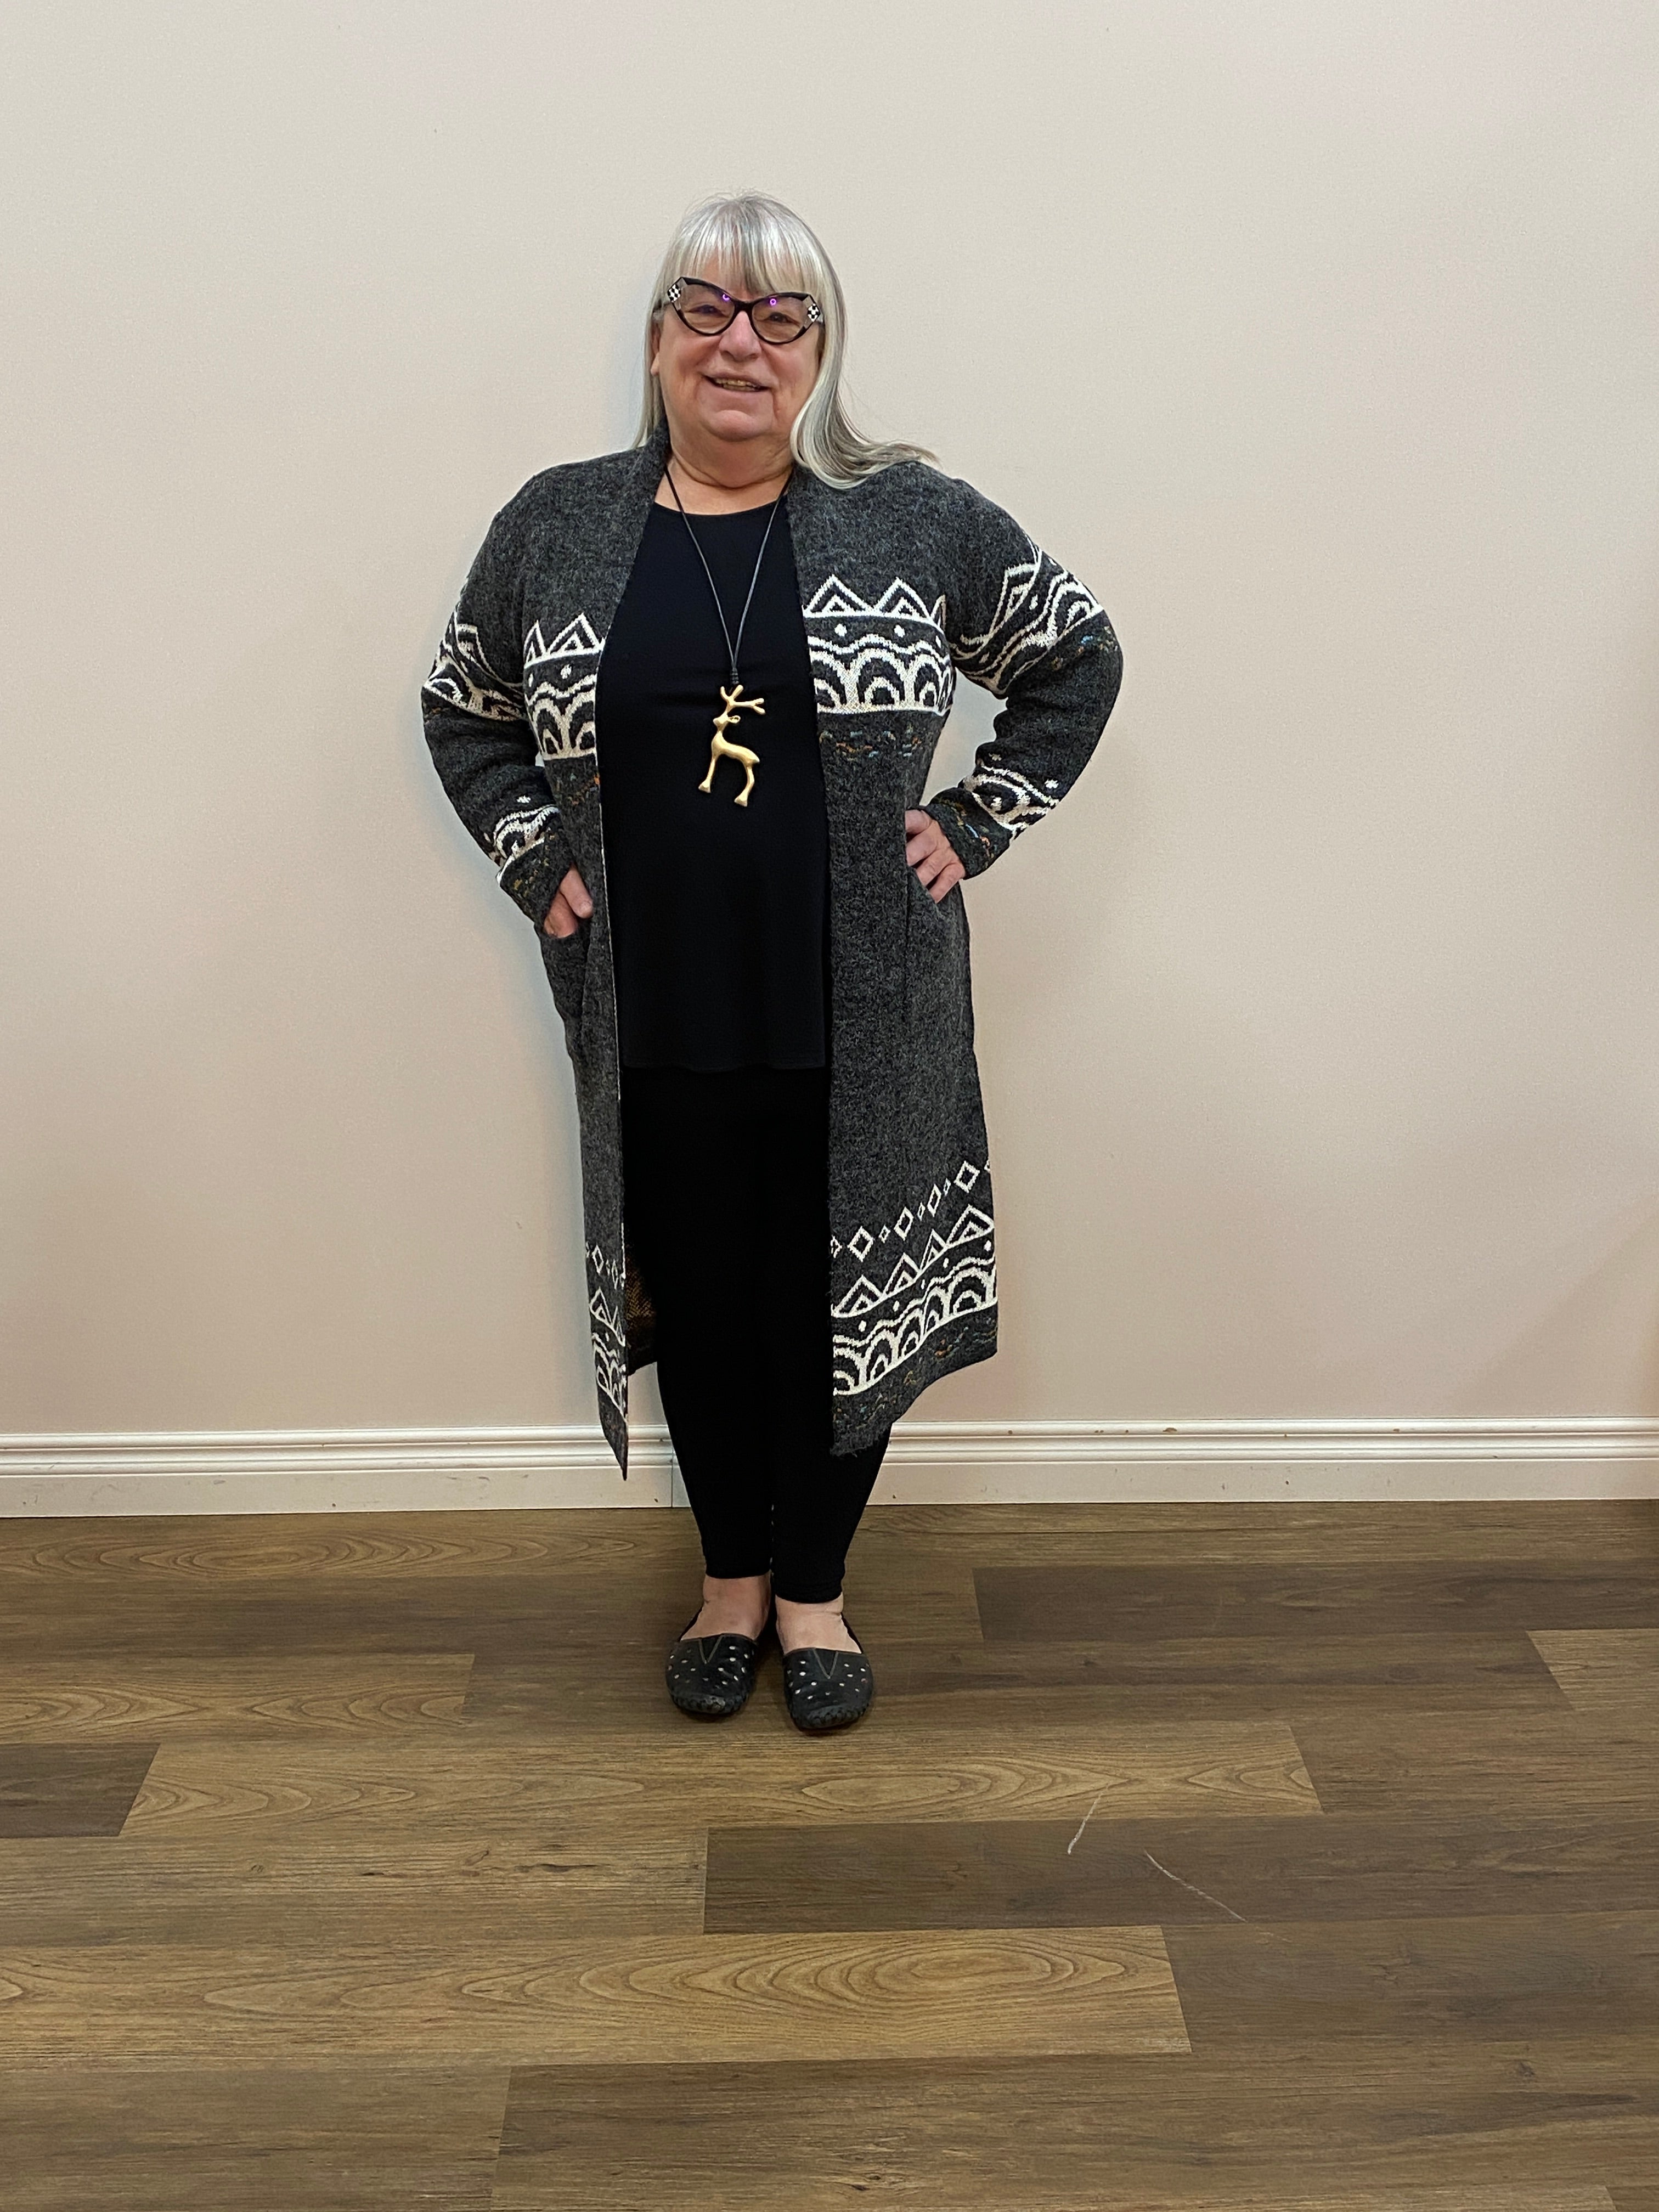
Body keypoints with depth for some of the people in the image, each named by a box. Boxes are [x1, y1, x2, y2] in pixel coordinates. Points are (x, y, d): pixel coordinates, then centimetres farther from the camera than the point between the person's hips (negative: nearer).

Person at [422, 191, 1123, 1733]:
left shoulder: (917, 517, 0)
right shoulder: (554, 528, 4)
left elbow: (1078, 657, 9)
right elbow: (462, 711, 17)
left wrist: (973, 822, 0)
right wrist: (536, 857, 5)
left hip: (862, 1019, -1)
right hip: (656, 1022, 2)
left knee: (843, 1292, 8)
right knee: (697, 1296, 12)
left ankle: (812, 1591, 29)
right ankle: (731, 1576, 35)